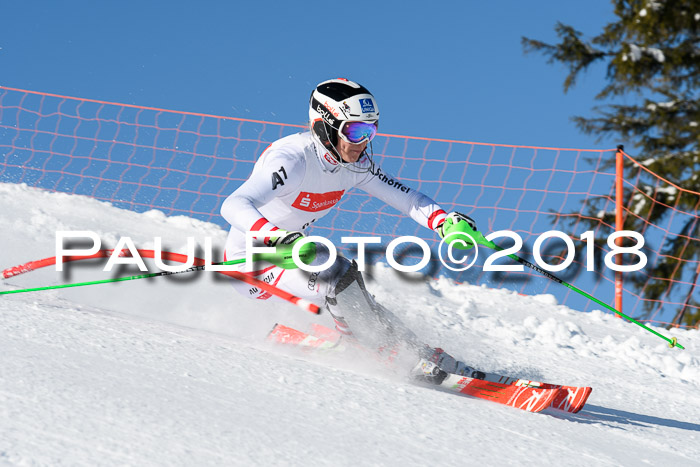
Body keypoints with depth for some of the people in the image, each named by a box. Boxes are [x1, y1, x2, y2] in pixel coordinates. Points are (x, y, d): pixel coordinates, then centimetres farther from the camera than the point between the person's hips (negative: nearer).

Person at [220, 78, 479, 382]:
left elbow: (403, 197, -1)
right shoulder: (293, 160, -30)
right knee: (338, 278, -24)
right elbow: (233, 206, -42)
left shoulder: (355, 163, -7)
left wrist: (446, 221, -19)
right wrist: (280, 239, -58)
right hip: (250, 261, -8)